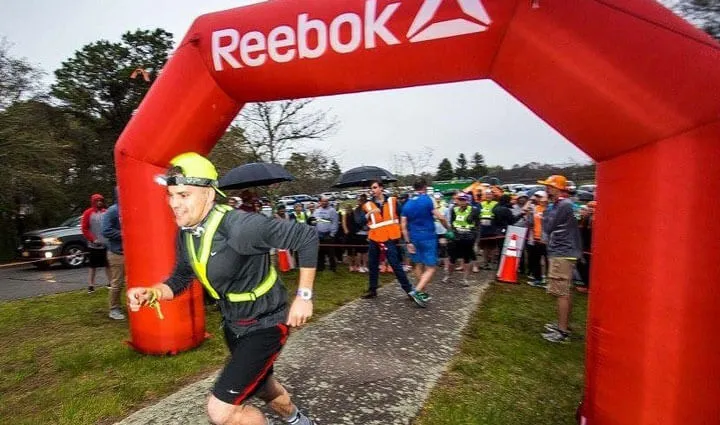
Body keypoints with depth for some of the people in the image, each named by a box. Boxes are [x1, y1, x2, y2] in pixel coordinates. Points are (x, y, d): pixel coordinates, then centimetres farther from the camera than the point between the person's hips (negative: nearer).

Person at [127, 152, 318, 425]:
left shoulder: (239, 226, -31)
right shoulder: (185, 234, -5)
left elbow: (306, 237, -27)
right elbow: (180, 279, 8)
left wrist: (303, 296, -22)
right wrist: (152, 293, -13)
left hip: (264, 324, -8)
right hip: (233, 326, 8)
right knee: (262, 388, 28)